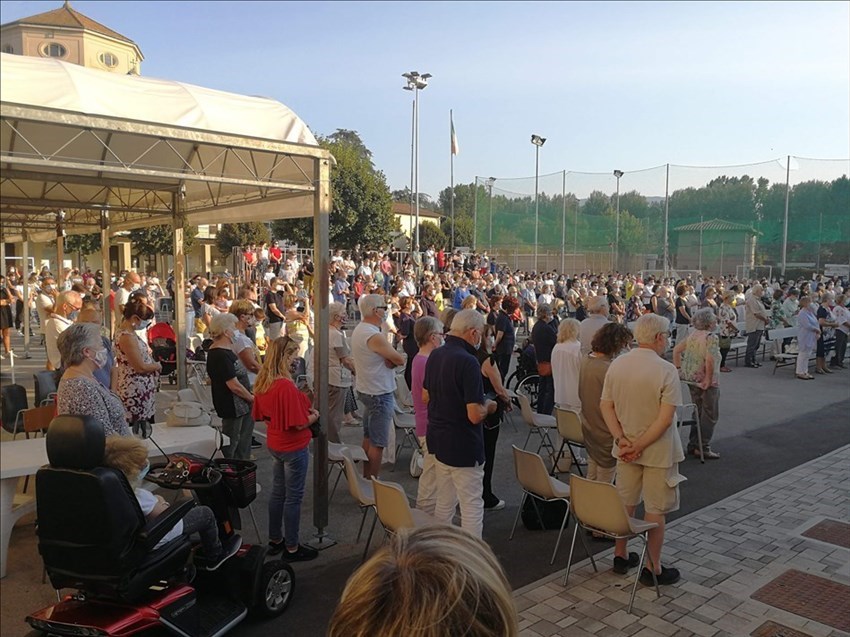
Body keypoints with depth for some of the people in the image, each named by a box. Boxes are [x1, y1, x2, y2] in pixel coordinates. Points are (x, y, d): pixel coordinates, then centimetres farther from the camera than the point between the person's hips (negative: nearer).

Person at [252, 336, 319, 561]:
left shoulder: (262, 383, -1)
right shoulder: (287, 386, -27)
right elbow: (299, 424, -24)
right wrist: (314, 416, -4)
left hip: (275, 445, 8)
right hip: (294, 447, -8)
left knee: (278, 492, 20)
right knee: (293, 497, 5)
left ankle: (275, 540, 34)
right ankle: (292, 548, 18)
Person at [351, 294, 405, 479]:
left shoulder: (359, 329, 6)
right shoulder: (374, 336, -25)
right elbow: (400, 360, -20)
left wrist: (388, 359, -14)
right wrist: (392, 359, -4)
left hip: (365, 389, 10)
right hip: (379, 393, -10)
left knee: (368, 437, 19)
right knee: (378, 443, 0)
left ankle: (366, 477, 29)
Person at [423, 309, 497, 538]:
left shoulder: (435, 355, 4)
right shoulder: (467, 362, -23)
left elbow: (425, 396, 15)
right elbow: (475, 415, -25)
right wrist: (489, 406, -5)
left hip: (438, 440, 9)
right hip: (463, 446, -9)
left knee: (444, 502, 21)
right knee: (472, 506, 2)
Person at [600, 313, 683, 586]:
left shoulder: (617, 365, -2)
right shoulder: (666, 370, -19)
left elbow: (605, 406, -2)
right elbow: (666, 419, -23)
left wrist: (622, 440, -7)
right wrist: (639, 446, -16)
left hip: (625, 447, 5)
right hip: (658, 450, -5)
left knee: (625, 503, 19)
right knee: (655, 510, 7)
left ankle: (620, 555, 33)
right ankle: (653, 568, 19)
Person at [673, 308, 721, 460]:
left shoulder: (692, 335, 7)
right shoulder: (712, 337, -17)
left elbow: (677, 349, 11)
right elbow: (710, 360, -30)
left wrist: (678, 367, 12)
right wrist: (708, 379, -22)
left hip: (691, 378, 8)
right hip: (706, 382, -8)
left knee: (698, 412, 20)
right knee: (710, 414, 5)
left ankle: (693, 445, 25)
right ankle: (703, 447, 8)